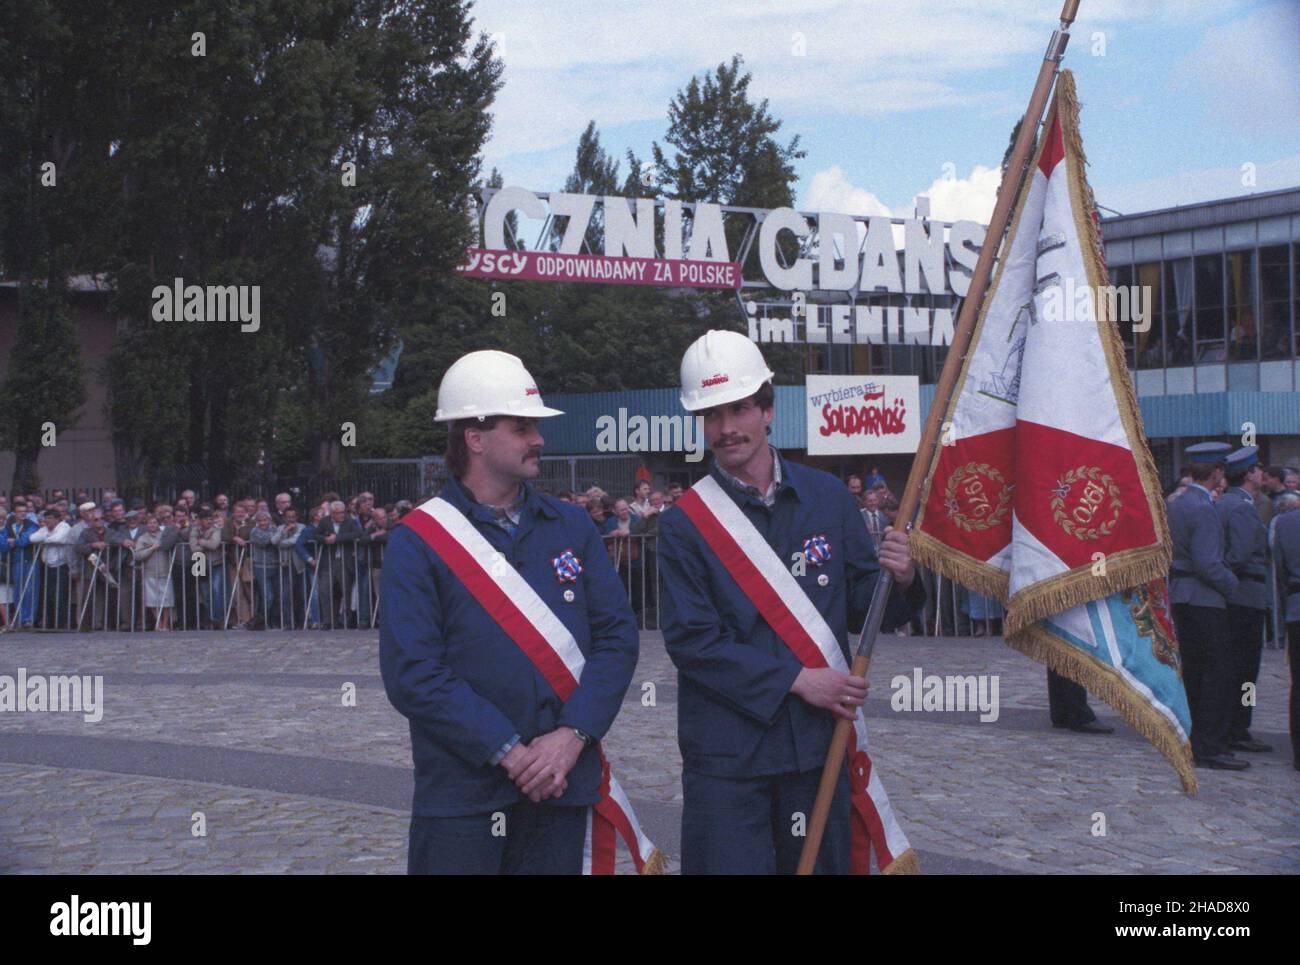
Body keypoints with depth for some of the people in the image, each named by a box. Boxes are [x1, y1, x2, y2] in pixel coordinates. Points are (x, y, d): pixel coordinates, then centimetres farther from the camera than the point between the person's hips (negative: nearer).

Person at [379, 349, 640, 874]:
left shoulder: (571, 526, 7)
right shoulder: (417, 541, -5)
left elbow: (617, 637, 2)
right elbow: (412, 675, -12)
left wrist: (571, 736, -11)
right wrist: (509, 751, -16)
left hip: (563, 784, 4)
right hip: (462, 795, -3)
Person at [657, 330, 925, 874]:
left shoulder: (827, 497, 6)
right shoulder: (685, 522, -5)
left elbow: (862, 608, 11)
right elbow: (691, 641, -11)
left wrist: (898, 580, -12)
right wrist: (796, 680, -17)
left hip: (820, 744, 4)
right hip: (727, 754, -3)